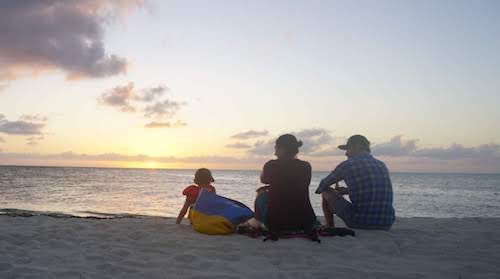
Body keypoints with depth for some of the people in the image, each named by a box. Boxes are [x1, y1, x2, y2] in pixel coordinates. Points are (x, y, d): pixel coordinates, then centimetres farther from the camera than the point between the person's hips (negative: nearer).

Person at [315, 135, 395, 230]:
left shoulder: (348, 165, -4)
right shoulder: (382, 165, 12)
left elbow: (323, 185, 10)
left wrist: (319, 190, 34)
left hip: (359, 222, -6)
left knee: (327, 192, 14)